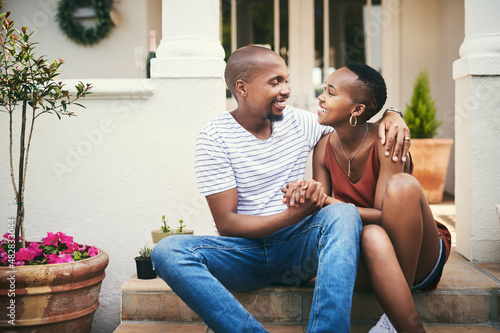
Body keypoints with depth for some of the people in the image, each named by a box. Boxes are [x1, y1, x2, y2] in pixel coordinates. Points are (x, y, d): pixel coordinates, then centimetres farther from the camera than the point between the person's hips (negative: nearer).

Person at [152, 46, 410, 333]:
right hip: (247, 250, -2)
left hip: (298, 248, 2)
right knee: (168, 252, -29)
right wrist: (292, 215, -24)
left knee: (344, 214, -29)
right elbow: (226, 224, -10)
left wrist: (390, 115, -3)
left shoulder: (299, 122, 7)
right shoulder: (215, 136, -5)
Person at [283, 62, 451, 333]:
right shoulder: (324, 148, -1)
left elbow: (385, 214, -22)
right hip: (367, 256, 1)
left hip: (418, 257, -1)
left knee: (402, 184, -32)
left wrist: (327, 202, -33)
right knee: (372, 234, -37)